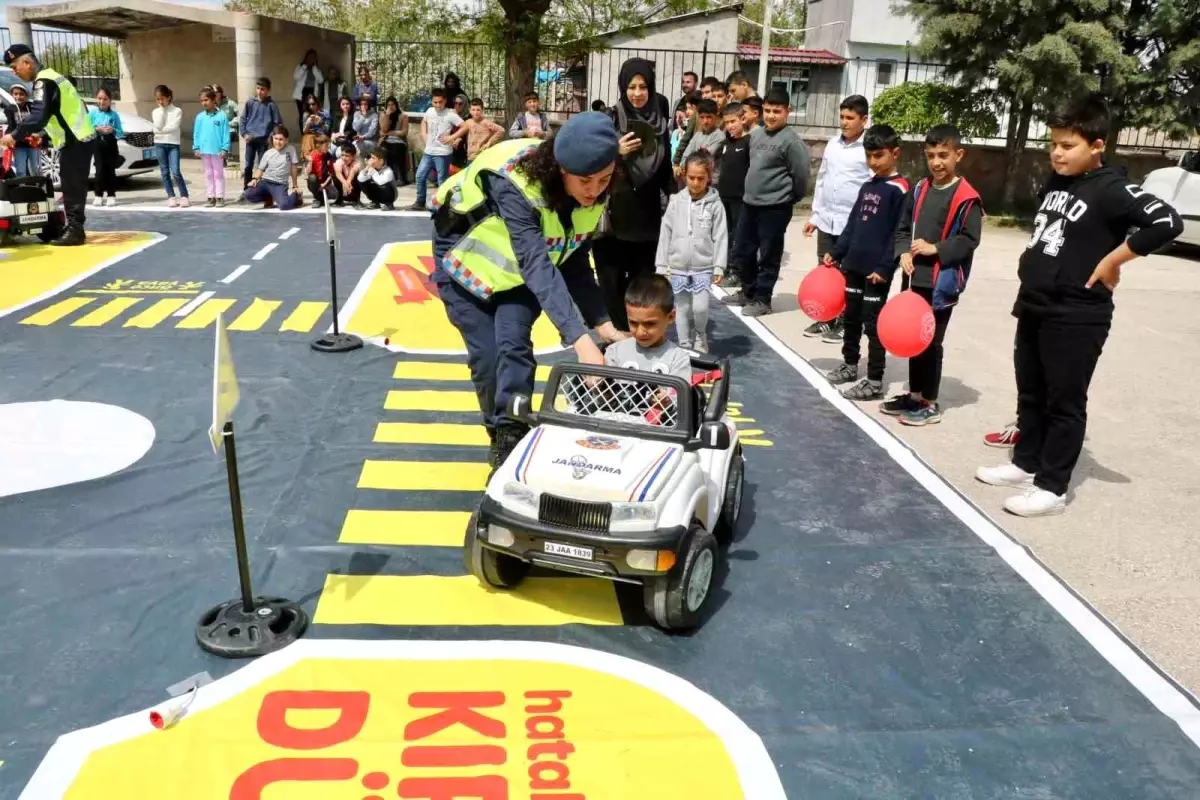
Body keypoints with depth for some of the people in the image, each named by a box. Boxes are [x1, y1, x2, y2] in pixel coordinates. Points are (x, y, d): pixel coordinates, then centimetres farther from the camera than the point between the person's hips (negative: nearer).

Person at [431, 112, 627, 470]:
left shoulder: (592, 198, -19)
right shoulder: (515, 184, -39)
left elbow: (575, 264, -12)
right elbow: (538, 264, -48)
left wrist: (601, 323, -25)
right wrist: (580, 339, -57)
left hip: (517, 272, 4)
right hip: (468, 262, -4)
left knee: (513, 345, -19)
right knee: (486, 357, -6)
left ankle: (511, 439, -12)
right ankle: (501, 436, 17)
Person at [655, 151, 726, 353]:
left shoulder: (715, 204, -3)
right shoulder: (676, 201, 1)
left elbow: (720, 237, -3)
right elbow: (665, 234, 2)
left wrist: (719, 266, -8)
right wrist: (661, 266, 0)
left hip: (703, 267, -2)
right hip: (678, 267, 2)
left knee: (700, 308, -11)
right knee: (682, 309, 8)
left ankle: (700, 336, 19)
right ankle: (685, 347, 22)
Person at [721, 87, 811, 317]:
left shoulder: (791, 141, -14)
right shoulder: (755, 134, 9)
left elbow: (802, 173, -12)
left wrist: (791, 198, 0)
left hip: (775, 208, -8)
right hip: (750, 203, 8)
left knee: (768, 256, 2)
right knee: (742, 252, 14)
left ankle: (762, 299, 12)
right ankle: (748, 292, 31)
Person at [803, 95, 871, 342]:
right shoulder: (833, 143, 9)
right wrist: (815, 215, 15)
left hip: (854, 224, -6)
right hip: (826, 220, 6)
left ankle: (843, 323, 13)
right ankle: (825, 318, 23)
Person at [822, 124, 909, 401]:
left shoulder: (899, 189, -11)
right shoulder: (867, 186, 11)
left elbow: (898, 234, -14)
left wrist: (885, 267, -18)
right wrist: (836, 252, 12)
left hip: (877, 269, -7)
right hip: (853, 264, 7)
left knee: (873, 323, -2)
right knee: (851, 317, 17)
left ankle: (874, 381, 5)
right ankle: (849, 364, 33)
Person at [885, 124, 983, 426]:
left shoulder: (966, 197, -9)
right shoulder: (919, 190, 8)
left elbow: (970, 239, -11)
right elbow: (903, 227, 12)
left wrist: (935, 249, -17)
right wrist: (904, 252, -5)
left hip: (943, 282, -6)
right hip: (913, 278, 6)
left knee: (932, 342, 1)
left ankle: (930, 403, 13)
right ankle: (914, 394, 27)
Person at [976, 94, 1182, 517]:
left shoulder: (1112, 189, -14)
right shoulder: (1054, 184, 10)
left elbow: (1167, 222, -25)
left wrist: (1112, 260, -21)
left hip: (1076, 318, -8)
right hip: (1033, 309, 8)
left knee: (1064, 404, 2)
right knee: (1030, 395, 18)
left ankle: (1051, 487, 10)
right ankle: (1025, 463, 32)